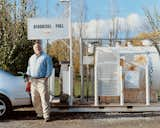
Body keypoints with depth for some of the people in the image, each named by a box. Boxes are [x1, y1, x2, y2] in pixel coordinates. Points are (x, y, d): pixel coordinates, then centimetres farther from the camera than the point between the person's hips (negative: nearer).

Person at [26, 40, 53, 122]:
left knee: (44, 98, -9)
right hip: (33, 81, 6)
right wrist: (28, 77, 11)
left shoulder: (46, 57, 0)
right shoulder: (31, 58, 19)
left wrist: (46, 78, -11)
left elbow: (49, 68, -4)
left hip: (41, 80, -6)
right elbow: (29, 68, 22)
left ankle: (46, 116, -5)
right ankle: (39, 113, 21)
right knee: (35, 99, 8)